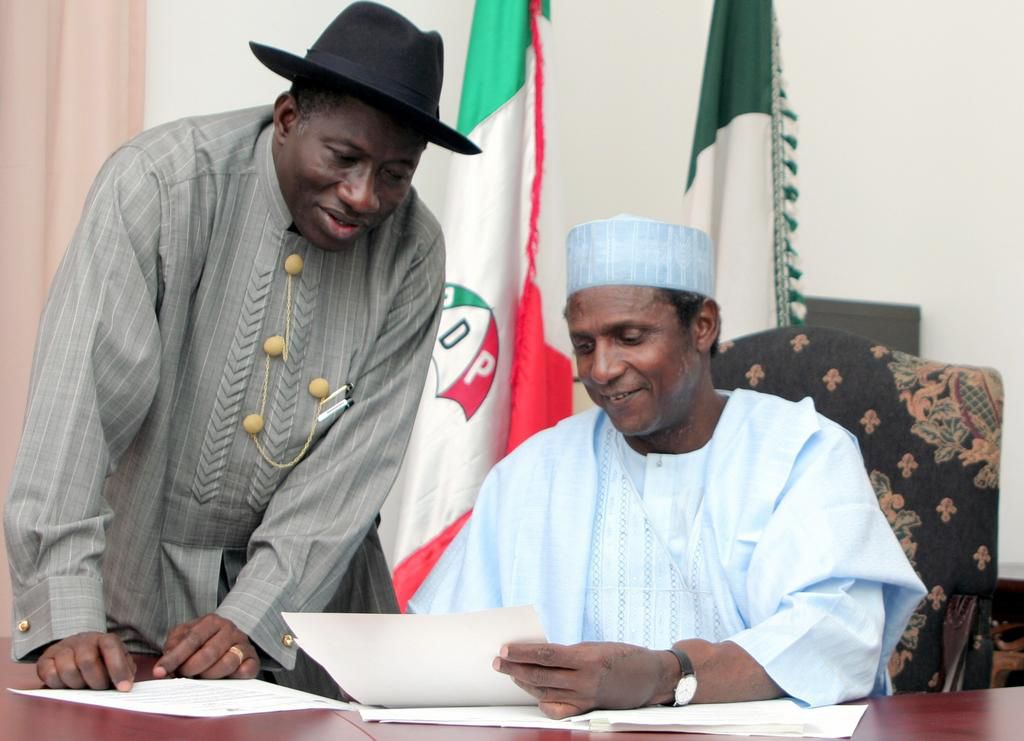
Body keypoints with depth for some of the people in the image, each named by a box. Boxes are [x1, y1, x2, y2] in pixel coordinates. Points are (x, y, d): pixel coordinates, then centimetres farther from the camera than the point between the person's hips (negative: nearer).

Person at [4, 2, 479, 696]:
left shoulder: (413, 252, -8)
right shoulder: (158, 184, -18)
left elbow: (357, 457, -11)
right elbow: (79, 395, -25)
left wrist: (252, 619, -23)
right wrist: (67, 621, -33)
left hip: (305, 582, 2)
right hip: (136, 574, -2)